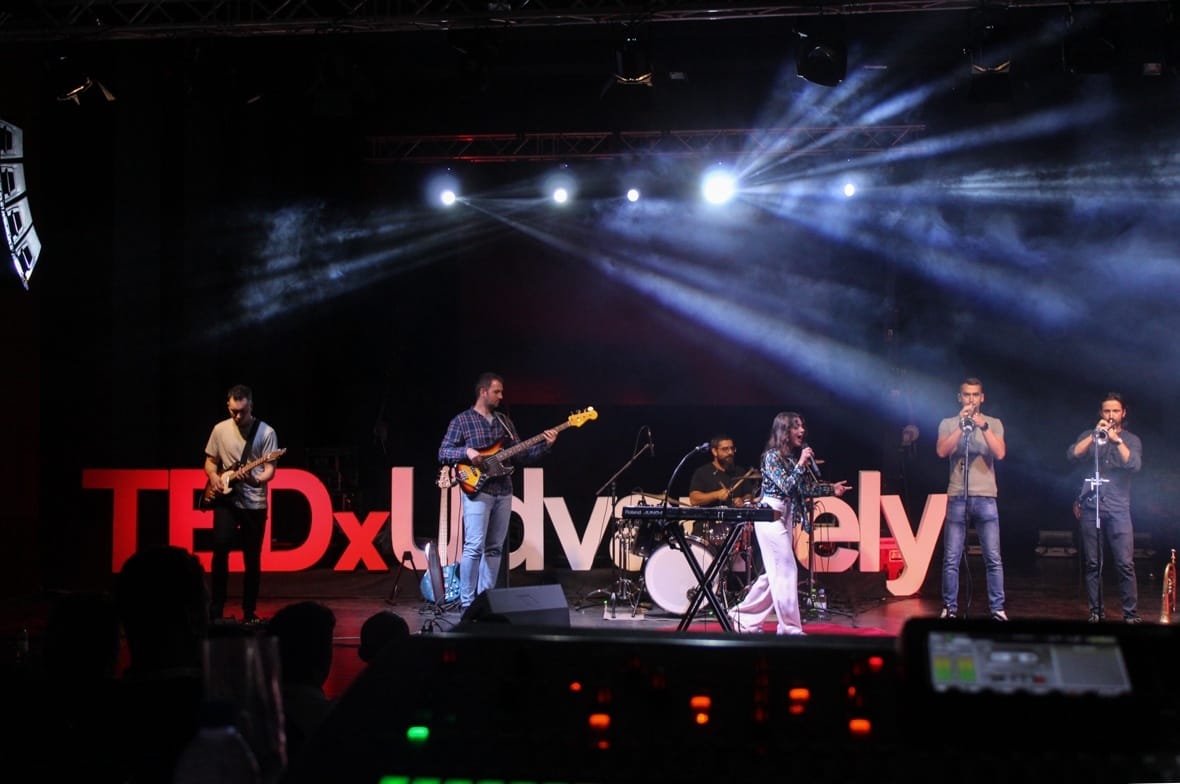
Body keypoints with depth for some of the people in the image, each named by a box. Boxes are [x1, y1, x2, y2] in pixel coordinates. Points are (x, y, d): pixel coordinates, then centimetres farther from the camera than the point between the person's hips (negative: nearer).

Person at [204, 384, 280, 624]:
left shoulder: (266, 432, -5)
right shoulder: (220, 429, 4)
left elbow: (270, 469, -8)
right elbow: (210, 461, 14)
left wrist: (256, 480, -28)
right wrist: (214, 476, -6)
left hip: (254, 504, -1)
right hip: (226, 499, 1)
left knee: (252, 559, 3)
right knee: (221, 546, -18)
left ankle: (249, 612, 17)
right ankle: (216, 608, -7)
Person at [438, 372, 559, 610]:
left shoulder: (504, 421, 16)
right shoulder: (462, 420, 0)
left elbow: (523, 454, 14)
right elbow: (443, 453, -4)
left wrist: (546, 444, -1)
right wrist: (466, 452, -20)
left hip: (503, 492, 6)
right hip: (477, 490, -6)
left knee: (494, 548, 8)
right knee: (474, 547, -12)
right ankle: (467, 602, -8)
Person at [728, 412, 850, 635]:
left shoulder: (794, 456, 14)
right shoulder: (772, 456, -10)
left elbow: (805, 487, 15)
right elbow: (786, 486, -18)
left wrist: (831, 489, 9)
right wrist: (801, 464, -16)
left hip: (785, 516, 9)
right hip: (771, 515, -9)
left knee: (775, 574, 10)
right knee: (787, 571, -8)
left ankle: (744, 618, 17)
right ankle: (790, 627, -3)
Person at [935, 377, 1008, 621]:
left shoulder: (993, 423, 9)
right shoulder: (948, 424, 8)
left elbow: (1000, 453, -6)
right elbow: (941, 451, -8)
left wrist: (983, 426, -14)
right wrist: (962, 425, -13)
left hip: (985, 497, 0)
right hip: (957, 497, 0)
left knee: (993, 558, -1)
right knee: (951, 558, 0)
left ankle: (997, 608, 5)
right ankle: (950, 607, 8)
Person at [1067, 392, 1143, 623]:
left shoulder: (1131, 440, 11)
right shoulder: (1089, 435, 13)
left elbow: (1134, 464, -8)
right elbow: (1072, 455, -5)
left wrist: (1116, 439, -15)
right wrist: (1095, 436, -12)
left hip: (1118, 508, -1)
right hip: (1090, 506, 1)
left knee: (1125, 563, -8)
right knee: (1093, 563, 2)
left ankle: (1131, 612, -2)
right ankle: (1095, 611, 7)